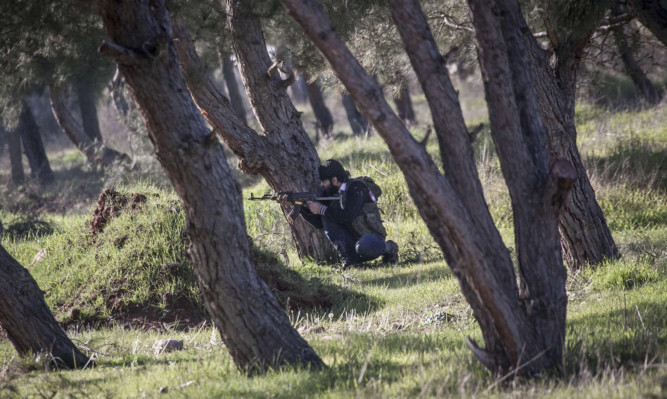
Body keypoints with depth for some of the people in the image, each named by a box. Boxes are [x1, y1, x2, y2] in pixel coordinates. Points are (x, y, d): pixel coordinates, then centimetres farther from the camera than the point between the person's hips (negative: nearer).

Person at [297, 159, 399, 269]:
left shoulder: (356, 187, -14)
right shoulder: (332, 193, 9)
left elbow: (347, 216, -26)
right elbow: (319, 223, 9)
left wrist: (322, 209, -18)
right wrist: (303, 208, -4)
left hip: (371, 236, -7)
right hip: (352, 239, 7)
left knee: (363, 247, -42)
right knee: (326, 218, -7)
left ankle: (388, 248, -6)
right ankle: (346, 259, -11)